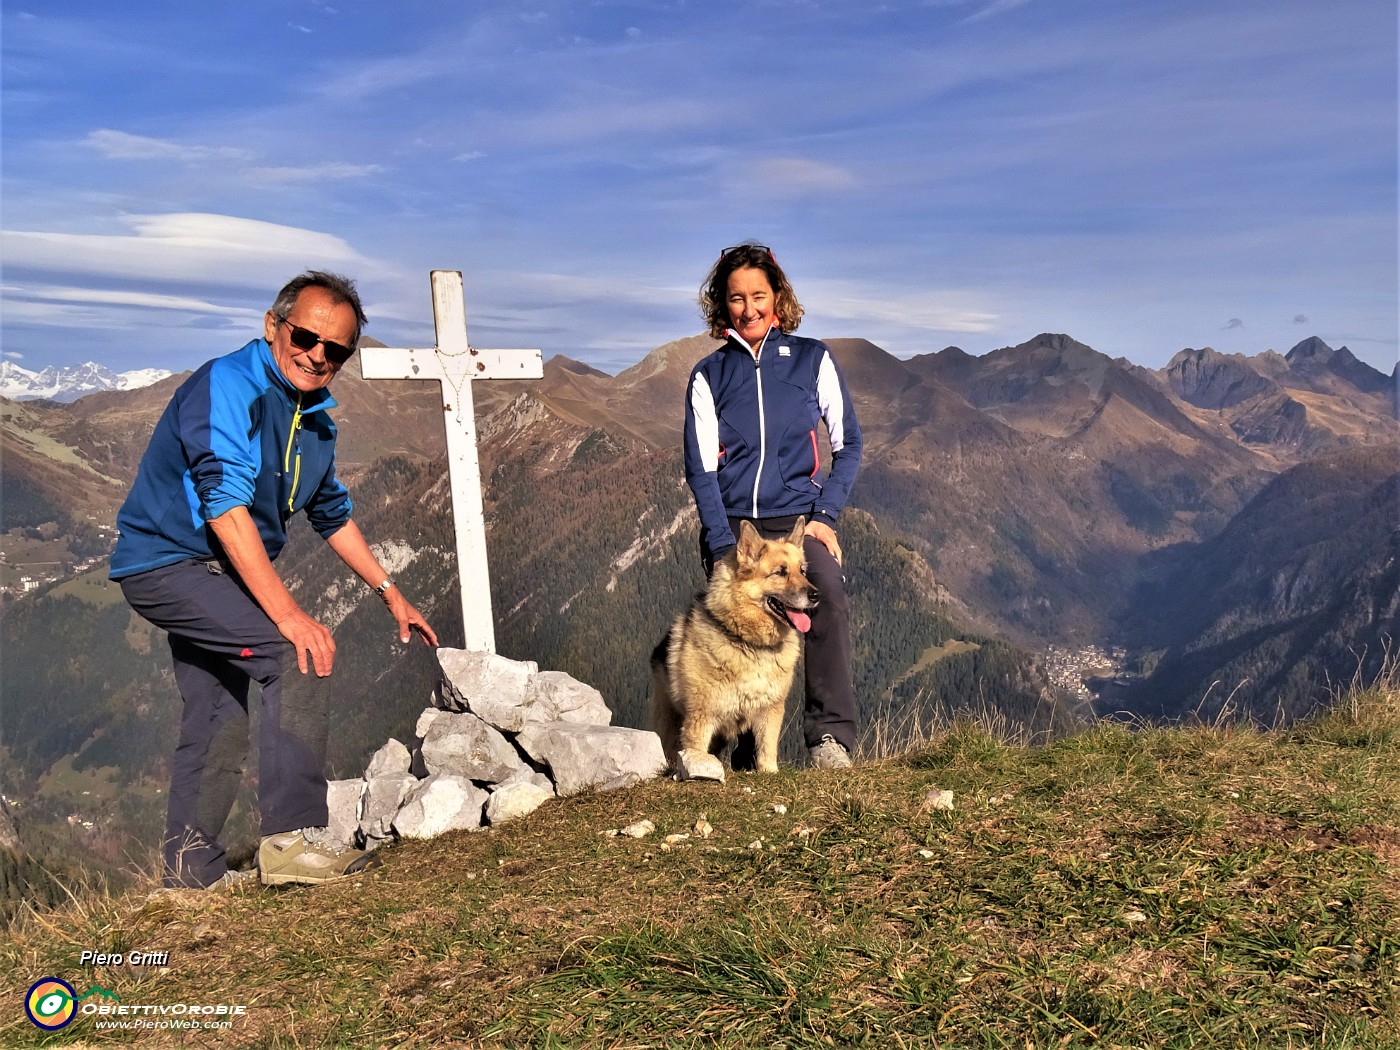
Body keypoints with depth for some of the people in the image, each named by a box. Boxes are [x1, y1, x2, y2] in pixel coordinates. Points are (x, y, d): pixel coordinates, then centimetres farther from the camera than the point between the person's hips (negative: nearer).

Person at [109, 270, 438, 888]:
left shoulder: (316, 422, 7)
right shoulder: (226, 386, -21)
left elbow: (333, 515, 19)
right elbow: (226, 506, -31)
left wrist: (389, 593, 18)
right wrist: (287, 612, -35)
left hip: (216, 576, 9)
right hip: (167, 561, -9)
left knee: (219, 730, 15)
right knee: (302, 654, -24)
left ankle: (192, 869, 31)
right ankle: (292, 838, -20)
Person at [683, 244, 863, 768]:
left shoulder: (811, 359, 9)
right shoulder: (708, 375, 9)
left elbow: (848, 444, 10)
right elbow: (701, 468, 4)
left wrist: (824, 515, -3)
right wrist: (722, 546, -9)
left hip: (799, 517, -1)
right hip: (732, 524, 1)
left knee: (828, 597, -28)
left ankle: (830, 734, -25)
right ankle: (749, 751, 2)